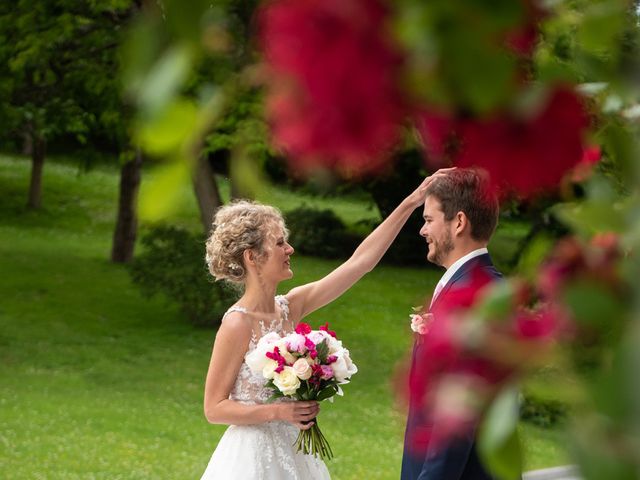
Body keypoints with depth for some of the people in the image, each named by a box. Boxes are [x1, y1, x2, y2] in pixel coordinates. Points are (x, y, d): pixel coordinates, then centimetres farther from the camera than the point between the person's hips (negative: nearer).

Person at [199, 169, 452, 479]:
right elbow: (214, 408, -13)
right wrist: (279, 411, -23)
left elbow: (360, 261, 2)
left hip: (292, 453, 7)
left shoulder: (290, 307, 1)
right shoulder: (237, 325, -17)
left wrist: (410, 203, 0)